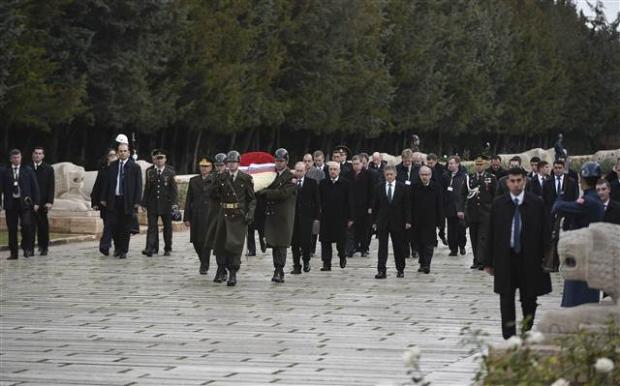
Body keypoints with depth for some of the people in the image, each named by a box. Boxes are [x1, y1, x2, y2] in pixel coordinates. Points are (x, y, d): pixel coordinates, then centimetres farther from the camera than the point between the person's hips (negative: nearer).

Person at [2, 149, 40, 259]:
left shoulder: (28, 170, 7)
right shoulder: (5, 172, 6)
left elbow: (35, 187, 7)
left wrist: (36, 202, 1)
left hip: (25, 202, -1)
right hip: (10, 203, 1)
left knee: (26, 225, -13)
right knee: (12, 229, 2)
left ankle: (27, 248, 5)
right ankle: (13, 253, 9)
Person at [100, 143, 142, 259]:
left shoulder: (135, 167, 0)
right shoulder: (112, 166, 9)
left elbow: (138, 185, -1)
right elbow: (106, 183, 11)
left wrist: (137, 202, -8)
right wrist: (104, 198, 5)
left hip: (127, 201, -2)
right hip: (114, 200, 2)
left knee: (125, 228, 1)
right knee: (114, 225, 0)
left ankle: (124, 251, 10)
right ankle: (117, 247, 19)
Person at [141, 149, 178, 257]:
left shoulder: (170, 171, -1)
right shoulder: (149, 171, 5)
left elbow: (174, 189, -2)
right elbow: (147, 188, 7)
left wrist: (174, 203, -10)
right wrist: (144, 203, 3)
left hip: (166, 204, -1)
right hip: (152, 203, 1)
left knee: (167, 227, 8)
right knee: (152, 227, -6)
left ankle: (167, 249, 19)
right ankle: (151, 248, -9)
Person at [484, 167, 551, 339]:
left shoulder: (536, 203, -2)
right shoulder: (498, 204, 1)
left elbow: (544, 233, 0)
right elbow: (491, 234, 3)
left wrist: (545, 259, -5)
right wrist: (489, 261, 1)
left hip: (529, 259, -1)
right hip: (505, 259, 1)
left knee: (529, 298, 8)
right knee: (506, 299, 3)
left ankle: (527, 332, 24)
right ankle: (509, 338, 8)